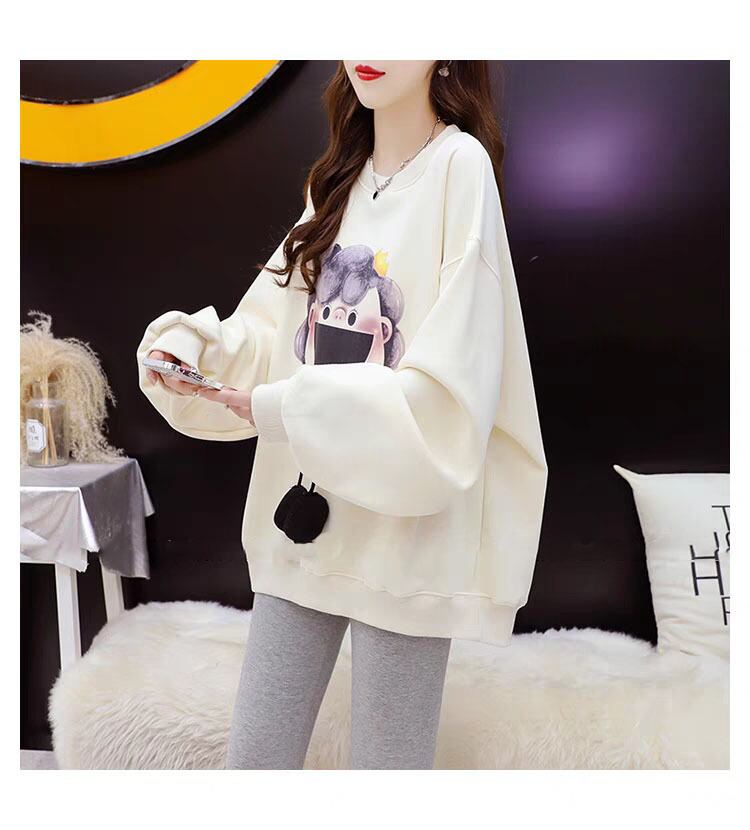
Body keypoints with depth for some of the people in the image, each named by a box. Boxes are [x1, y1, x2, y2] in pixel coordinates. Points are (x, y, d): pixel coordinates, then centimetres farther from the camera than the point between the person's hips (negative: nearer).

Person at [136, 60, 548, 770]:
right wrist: (193, 344, -8)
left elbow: (446, 396, -18)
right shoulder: (338, 178, 13)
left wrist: (284, 409, -19)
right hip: (301, 521, 6)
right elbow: (273, 332, 10)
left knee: (386, 764, 12)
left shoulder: (461, 166, -9)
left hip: (404, 530, -6)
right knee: (252, 760, 16)